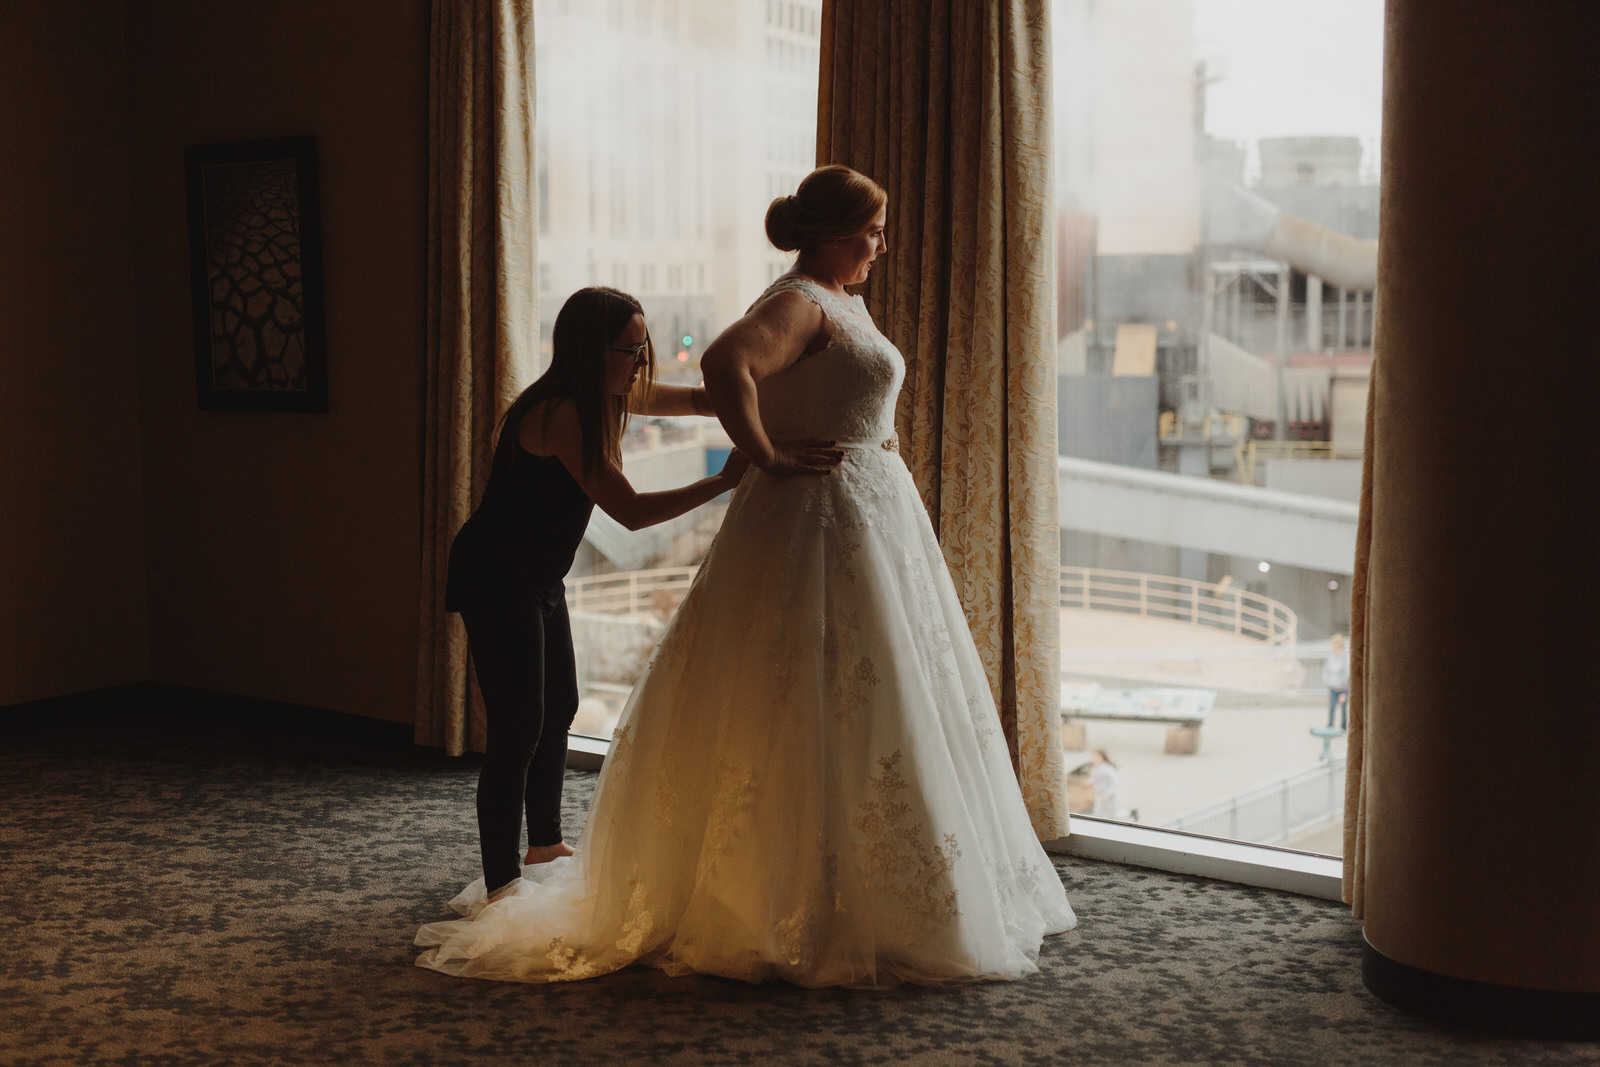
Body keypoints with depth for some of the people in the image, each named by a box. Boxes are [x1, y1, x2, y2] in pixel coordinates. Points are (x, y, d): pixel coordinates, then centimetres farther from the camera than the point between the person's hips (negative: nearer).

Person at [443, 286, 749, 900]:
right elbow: (631, 511, -28)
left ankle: (545, 845, 38)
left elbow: (697, 399, 11)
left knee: (559, 707, 20)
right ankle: (501, 884, -5)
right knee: (518, 726, -11)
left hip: (538, 577, 10)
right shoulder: (559, 413, -27)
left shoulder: (605, 397, 1)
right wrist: (724, 482, -29)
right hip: (495, 578, -10)